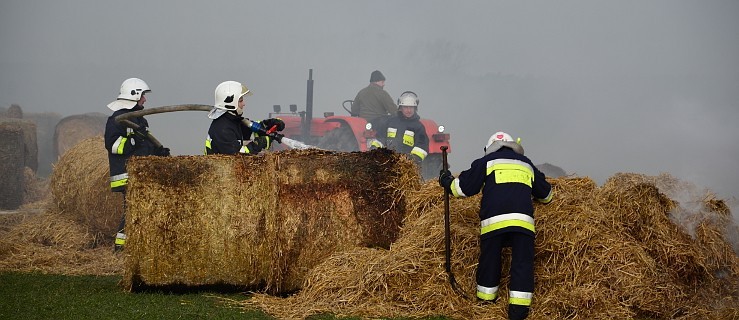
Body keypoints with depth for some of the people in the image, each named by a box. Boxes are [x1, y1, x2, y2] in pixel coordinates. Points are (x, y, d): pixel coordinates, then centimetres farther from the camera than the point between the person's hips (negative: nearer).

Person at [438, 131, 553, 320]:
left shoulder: (486, 161, 17)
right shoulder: (526, 164, 28)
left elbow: (465, 187, 10)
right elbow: (546, 194, 37)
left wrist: (447, 182, 30)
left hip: (493, 220, -1)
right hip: (523, 220, 1)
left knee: (489, 261, 11)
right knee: (522, 262, 2)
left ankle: (485, 301, 21)